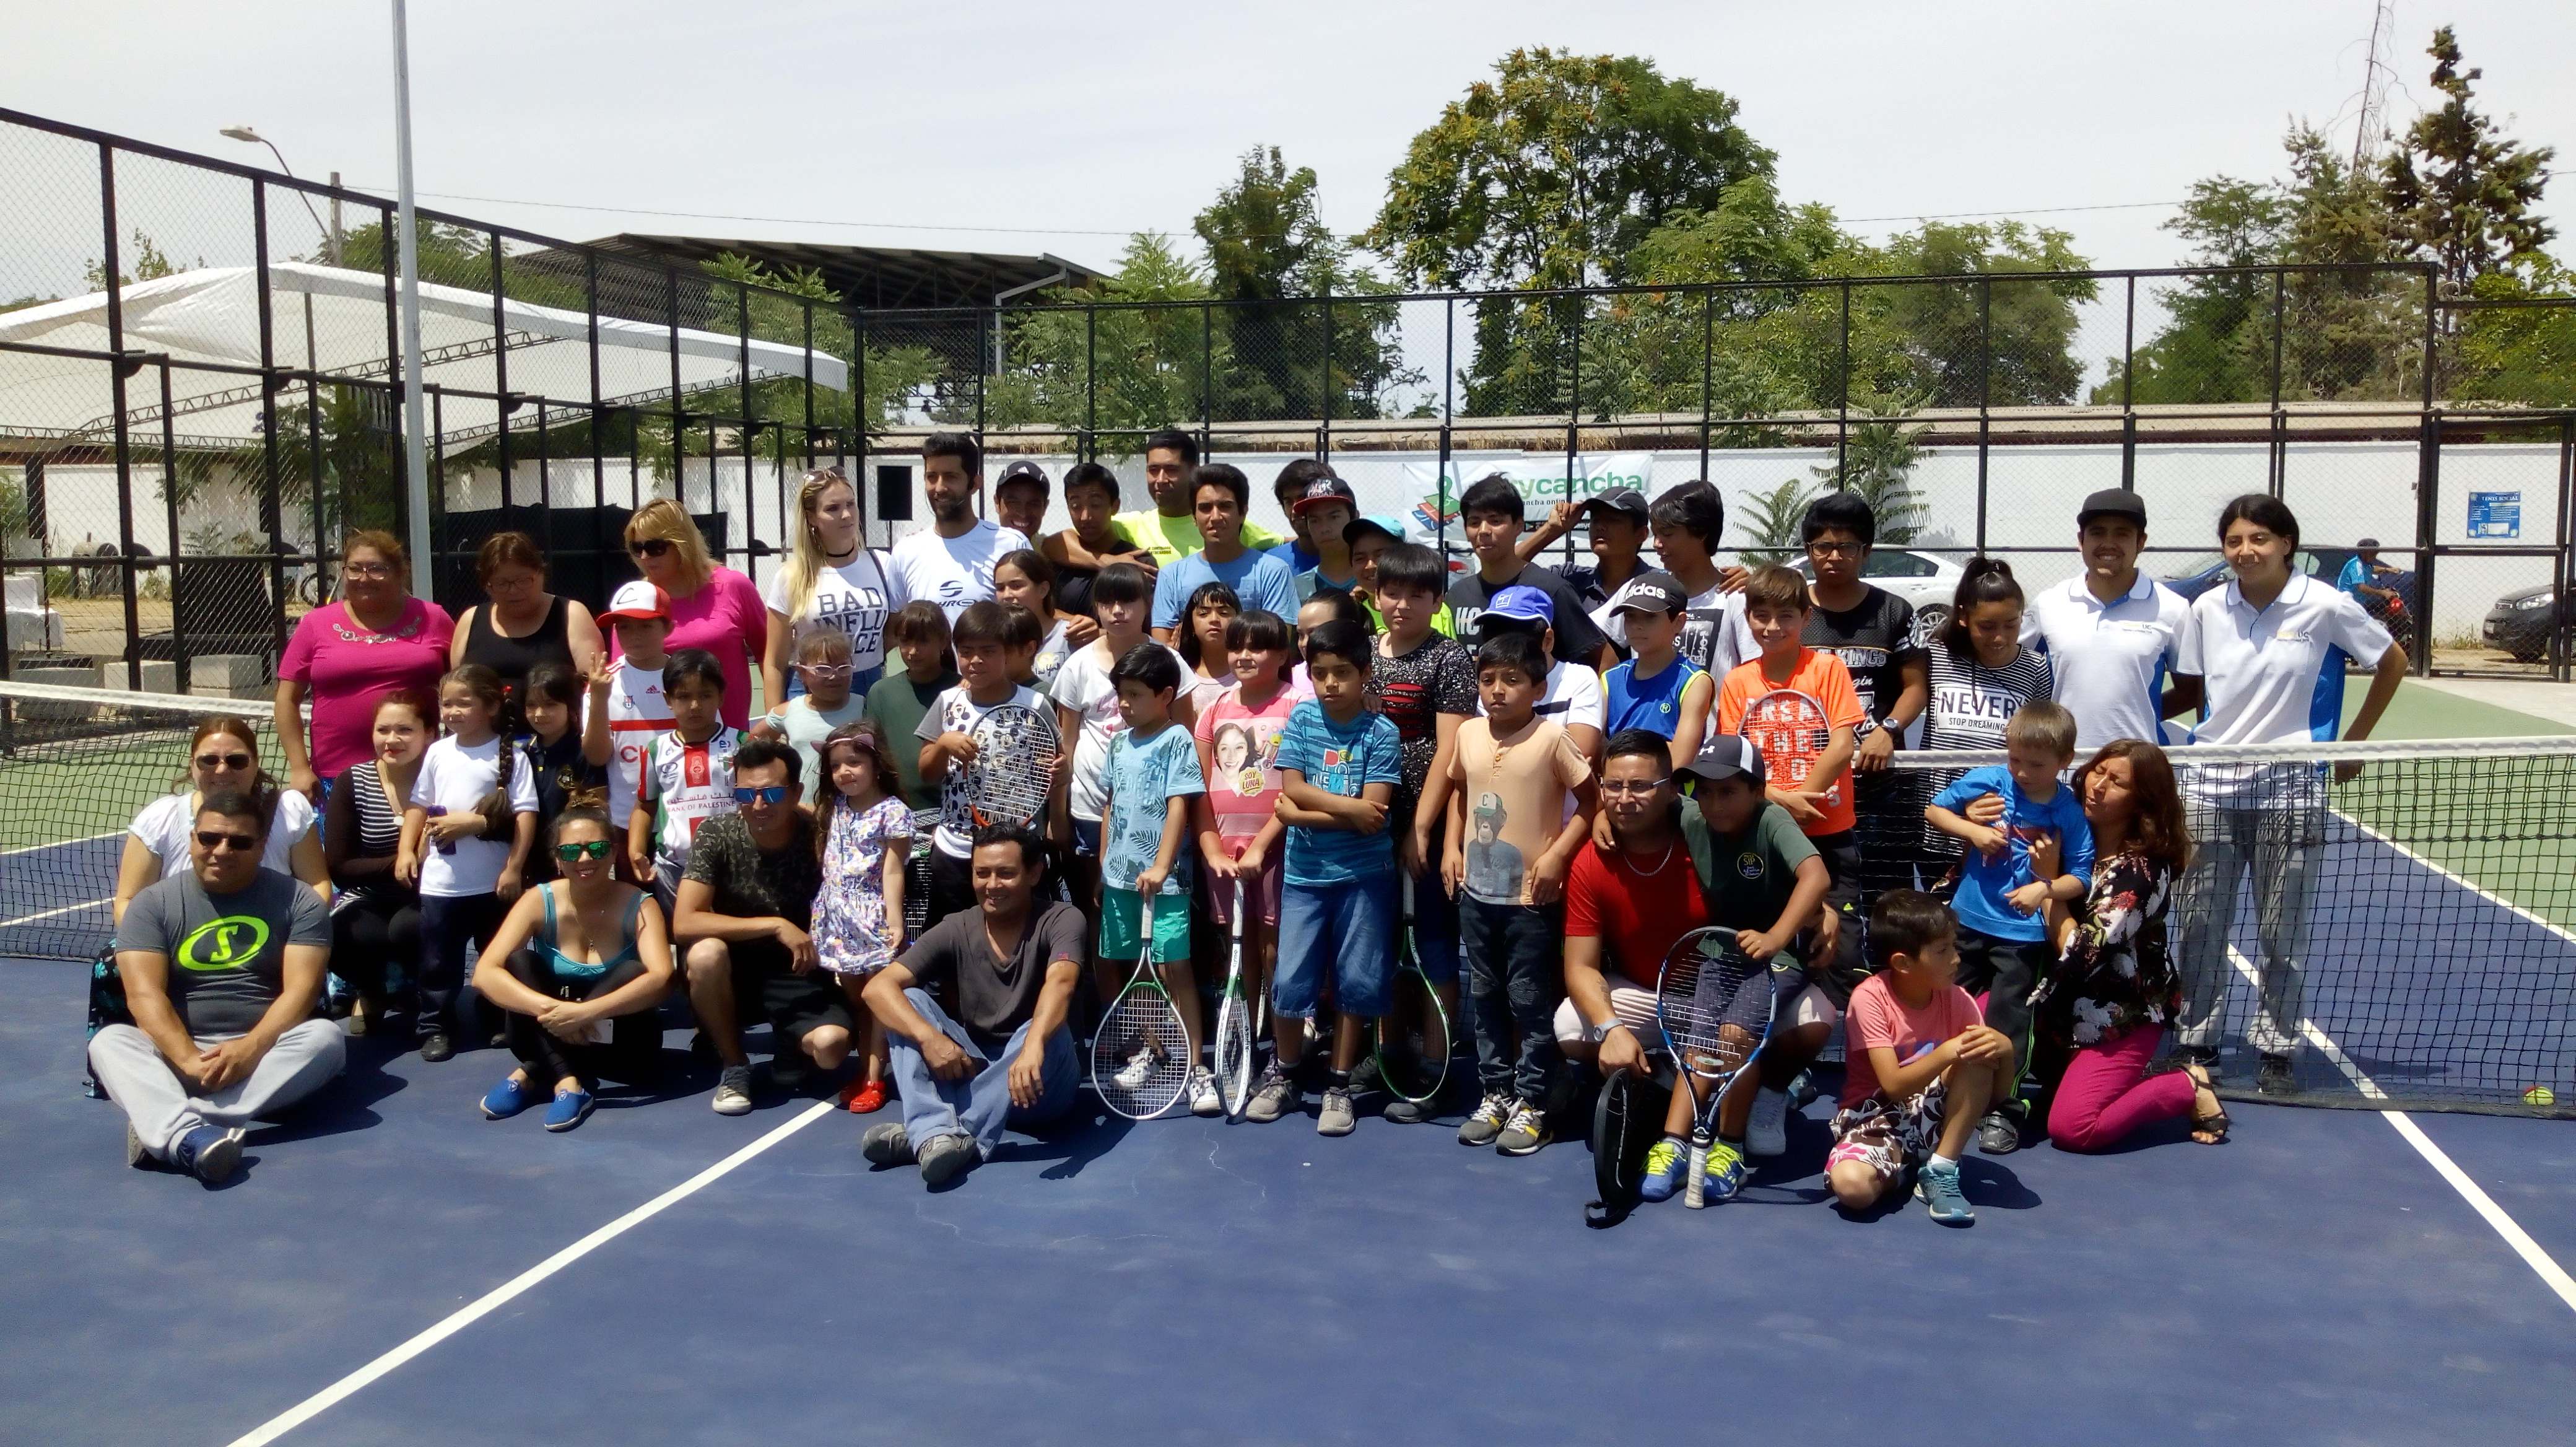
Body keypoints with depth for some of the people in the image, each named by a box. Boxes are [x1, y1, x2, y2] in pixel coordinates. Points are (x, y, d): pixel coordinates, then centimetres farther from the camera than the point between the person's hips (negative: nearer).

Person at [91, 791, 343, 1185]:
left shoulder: (298, 901, 2)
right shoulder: (153, 904, 4)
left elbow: (300, 991, -8)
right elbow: (145, 995, -9)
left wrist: (251, 1048, -27)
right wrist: (189, 1060, -26)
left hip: (267, 1053, -1)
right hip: (177, 1054, 1)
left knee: (325, 1036, -29)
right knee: (108, 1040, -26)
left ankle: (162, 1125, -39)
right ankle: (188, 1136, -55)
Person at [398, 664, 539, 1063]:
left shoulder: (509, 756, -8)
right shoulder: (437, 753, 3)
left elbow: (526, 815, -10)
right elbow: (418, 805, 12)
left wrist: (514, 868, -14)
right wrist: (406, 850, 3)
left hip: (492, 881, -2)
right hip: (440, 882, 2)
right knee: (438, 959, 8)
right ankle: (436, 1026, 17)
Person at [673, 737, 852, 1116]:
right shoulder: (717, 835, -14)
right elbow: (685, 922, -23)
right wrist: (776, 925, -28)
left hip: (797, 972, 0)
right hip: (734, 967, 1)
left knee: (831, 1047, -28)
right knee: (706, 953, -34)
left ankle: (788, 1045, 12)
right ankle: (733, 1065, -8)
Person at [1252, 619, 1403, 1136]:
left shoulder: (1382, 733, -7)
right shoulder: (1301, 719, 1)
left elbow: (1373, 816, -15)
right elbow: (1291, 791, -6)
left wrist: (1307, 811, -14)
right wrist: (1349, 807, -13)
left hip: (1364, 876, -2)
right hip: (1305, 874, 2)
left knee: (1357, 984, 5)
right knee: (1290, 982, 3)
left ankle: (1338, 1087, 20)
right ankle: (1282, 1077, 24)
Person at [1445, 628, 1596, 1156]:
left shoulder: (1552, 737, -13)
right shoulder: (1469, 734, 4)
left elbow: (1590, 801, -9)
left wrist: (1557, 855, -16)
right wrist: (1452, 847, 9)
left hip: (1532, 897, -5)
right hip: (1477, 894, 6)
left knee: (1531, 1003, 2)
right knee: (1485, 998, 14)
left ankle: (1531, 1104, 12)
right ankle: (1496, 1093, 26)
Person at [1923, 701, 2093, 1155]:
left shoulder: (2068, 812, -10)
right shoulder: (1988, 781, -7)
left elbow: (2081, 877, -9)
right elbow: (1935, 810, 2)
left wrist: (2045, 888, -27)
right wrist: (1974, 831, -13)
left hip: (2024, 933, -3)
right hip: (1969, 919, 3)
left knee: (2006, 1023, 1)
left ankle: (2003, 1109, 18)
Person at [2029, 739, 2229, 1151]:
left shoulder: (2142, 869, -19)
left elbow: (2079, 952, -25)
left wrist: (2048, 879, -20)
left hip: (2119, 1015, -7)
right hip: (2061, 999, 7)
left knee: (2070, 1129, -20)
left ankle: (2187, 1086, 2)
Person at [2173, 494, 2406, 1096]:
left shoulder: (2325, 606, -7)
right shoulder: (2207, 609, 1)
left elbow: (2393, 661, 6)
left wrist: (2353, 743, 7)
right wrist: (2215, 733, 4)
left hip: (2289, 789, -2)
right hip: (2211, 785, 2)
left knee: (2283, 929, 5)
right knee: (2200, 922, 5)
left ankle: (2277, 1050, 18)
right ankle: (2198, 1041, 17)